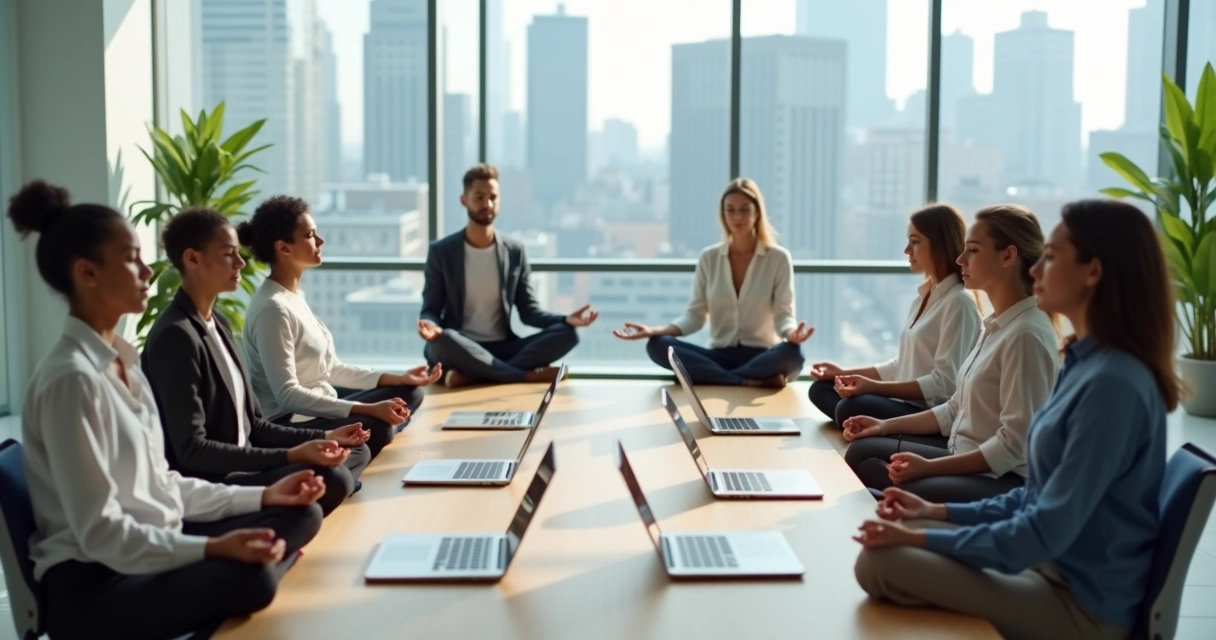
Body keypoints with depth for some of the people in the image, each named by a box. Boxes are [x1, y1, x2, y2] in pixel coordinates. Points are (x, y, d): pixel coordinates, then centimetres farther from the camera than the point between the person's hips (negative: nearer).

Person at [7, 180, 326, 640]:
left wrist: (261, 496, 6)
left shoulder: (123, 361, 9)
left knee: (300, 515, 0)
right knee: (248, 578, -33)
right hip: (92, 585, -9)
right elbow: (99, 532, -21)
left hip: (150, 547, 9)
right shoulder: (71, 378, -19)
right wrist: (212, 549, -30)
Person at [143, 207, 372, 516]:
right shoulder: (176, 336, -16)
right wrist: (291, 456, -26)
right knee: (331, 479, -28)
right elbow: (192, 450, -22)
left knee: (356, 452, 12)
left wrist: (321, 437, 5)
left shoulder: (217, 322, 13)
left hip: (241, 464, 10)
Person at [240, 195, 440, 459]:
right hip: (289, 425, -10)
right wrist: (369, 410, -28)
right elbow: (287, 394, -25)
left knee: (408, 393, 9)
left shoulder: (294, 296, 11)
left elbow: (329, 368, 14)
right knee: (375, 429, -33)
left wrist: (399, 378, 8)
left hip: (317, 411, 10)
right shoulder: (273, 308, -19)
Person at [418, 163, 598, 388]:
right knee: (443, 340, -39)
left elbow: (529, 311, 7)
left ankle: (472, 375, -30)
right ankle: (528, 376, -25)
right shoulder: (441, 251, 1)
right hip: (460, 349, -3)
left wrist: (566, 320, -12)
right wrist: (430, 325, -27)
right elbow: (431, 309, -1)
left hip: (503, 349, 3)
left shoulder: (515, 251, 8)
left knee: (567, 334, -21)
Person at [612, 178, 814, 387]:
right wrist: (655, 330, -13)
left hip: (762, 357, -3)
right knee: (657, 345, -25)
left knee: (793, 353, -37)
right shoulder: (709, 257, 6)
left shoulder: (778, 258, -1)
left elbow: (783, 315, -4)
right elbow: (695, 315, 5)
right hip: (720, 355, 3)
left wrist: (791, 334, -29)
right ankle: (751, 382, -31)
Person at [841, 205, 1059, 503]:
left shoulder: (1027, 333, -20)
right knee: (862, 452, 7)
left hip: (1003, 480, -10)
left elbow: (1014, 445, -23)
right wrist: (887, 425, 9)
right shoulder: (996, 325, 10)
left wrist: (931, 467, -24)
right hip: (967, 459, 10)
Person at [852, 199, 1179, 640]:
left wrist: (921, 538, -15)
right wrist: (937, 512, 8)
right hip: (1052, 566, 9)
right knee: (886, 549, 3)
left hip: (1080, 603, -9)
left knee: (880, 562, -18)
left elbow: (1047, 533, -23)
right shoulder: (1089, 364, 7)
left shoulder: (1112, 383, -24)